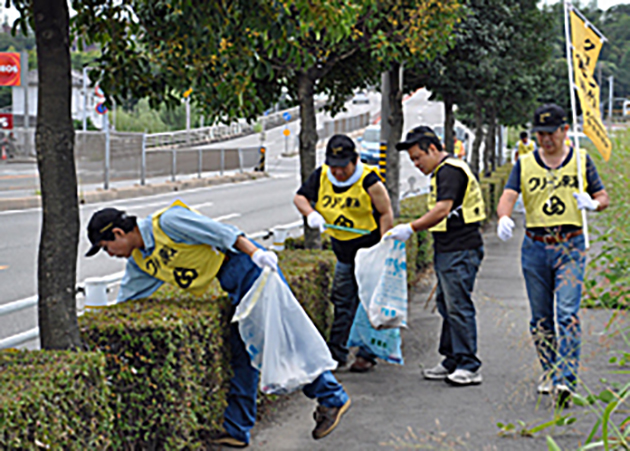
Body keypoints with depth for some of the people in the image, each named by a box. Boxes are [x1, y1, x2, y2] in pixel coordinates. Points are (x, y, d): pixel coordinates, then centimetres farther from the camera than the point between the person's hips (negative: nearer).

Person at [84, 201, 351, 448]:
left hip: (250, 267, -9)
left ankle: (332, 398, 4)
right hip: (238, 290, 9)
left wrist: (256, 253, -22)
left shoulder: (167, 222, -16)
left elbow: (220, 232, -19)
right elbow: (126, 302, 20)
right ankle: (236, 431, 11)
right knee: (242, 358, 8)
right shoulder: (139, 262, 10)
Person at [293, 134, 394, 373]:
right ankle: (336, 353, 14)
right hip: (343, 252, 5)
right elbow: (300, 197, 7)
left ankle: (367, 355, 5)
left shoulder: (369, 180, -17)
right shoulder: (321, 176, -3)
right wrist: (311, 213, -14)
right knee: (342, 302, 8)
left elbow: (386, 214, -13)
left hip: (369, 248, -5)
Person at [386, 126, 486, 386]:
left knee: (459, 306, -10)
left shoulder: (450, 171, -13)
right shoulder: (443, 171, 20)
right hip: (448, 250, 11)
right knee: (447, 306, 12)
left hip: (460, 250, -11)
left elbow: (442, 210, -24)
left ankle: (469, 366, -7)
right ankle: (452, 361, 18)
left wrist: (411, 228, -24)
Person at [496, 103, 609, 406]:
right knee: (541, 317, 9)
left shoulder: (580, 161, 6)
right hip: (534, 247, 2)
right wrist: (504, 217, -29)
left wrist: (592, 203, -13)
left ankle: (566, 379, -15)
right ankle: (548, 372, 25)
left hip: (570, 247, -2)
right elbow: (507, 197, -6)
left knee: (568, 314, -13)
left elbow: (603, 197, 11)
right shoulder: (524, 165, 6)